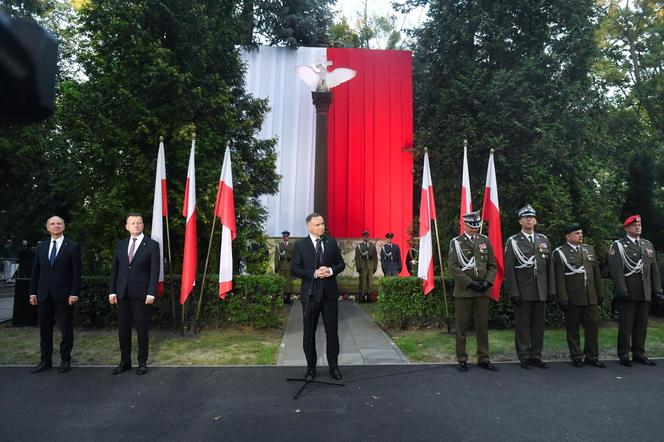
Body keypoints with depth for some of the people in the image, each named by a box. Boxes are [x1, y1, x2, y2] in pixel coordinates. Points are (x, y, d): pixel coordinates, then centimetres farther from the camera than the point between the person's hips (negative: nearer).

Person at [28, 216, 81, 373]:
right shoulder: (41, 246, 11)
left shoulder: (73, 246, -2)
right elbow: (35, 271, 12)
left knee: (66, 330, 4)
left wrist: (74, 293, -12)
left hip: (64, 295, -4)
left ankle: (65, 360, 16)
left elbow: (77, 272, -6)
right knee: (44, 329, 11)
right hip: (44, 295, 4)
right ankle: (45, 360, 22)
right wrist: (32, 292, 5)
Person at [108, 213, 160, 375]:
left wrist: (151, 293, -13)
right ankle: (125, 362, 23)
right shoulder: (121, 244, 11)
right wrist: (112, 291, 5)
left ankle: (142, 362, 17)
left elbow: (154, 272, -7)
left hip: (141, 294, -4)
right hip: (122, 294, 4)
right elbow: (114, 269, 11)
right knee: (123, 329, 10)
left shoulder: (152, 245, -2)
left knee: (141, 329, 4)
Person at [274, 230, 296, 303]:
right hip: (281, 267, 1)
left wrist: (291, 258, -13)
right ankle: (283, 297, 8)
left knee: (289, 281, 0)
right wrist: (276, 266, 0)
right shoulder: (279, 244, 7)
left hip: (290, 267, -1)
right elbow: (276, 256, 6)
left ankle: (288, 296, 7)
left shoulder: (293, 244, 5)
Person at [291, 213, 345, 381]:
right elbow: (294, 270, -7)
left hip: (329, 293, 2)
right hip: (310, 294, -2)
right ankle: (311, 367, 24)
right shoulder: (301, 245, -3)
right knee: (309, 333, 9)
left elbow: (341, 264, 8)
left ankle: (333, 367, 21)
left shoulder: (332, 243, 5)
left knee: (332, 331, 7)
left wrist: (331, 270, -13)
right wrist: (314, 273, -18)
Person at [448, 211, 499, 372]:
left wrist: (488, 282, -6)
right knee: (462, 327, 4)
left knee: (483, 326, 8)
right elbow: (453, 266, -7)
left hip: (483, 291, 3)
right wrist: (470, 283, -14)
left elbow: (492, 266, 10)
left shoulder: (485, 241, 9)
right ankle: (462, 359, 15)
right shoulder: (456, 242, 0)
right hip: (463, 290, -2)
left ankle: (483, 359, 20)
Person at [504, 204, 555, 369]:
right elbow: (509, 269, -6)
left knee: (538, 325, 9)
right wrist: (513, 293, -12)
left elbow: (549, 267, 11)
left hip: (541, 292, 4)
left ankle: (536, 356, 20)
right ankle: (524, 357, 13)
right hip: (522, 292, -4)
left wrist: (552, 290, 6)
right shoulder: (513, 241, -2)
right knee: (522, 325, 3)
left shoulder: (543, 240, 11)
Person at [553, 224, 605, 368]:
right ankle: (576, 357, 18)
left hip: (591, 297, 5)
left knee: (593, 326, 7)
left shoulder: (590, 249, 12)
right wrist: (563, 299, -12)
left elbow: (597, 273, 14)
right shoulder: (560, 252, -6)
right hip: (573, 299, -4)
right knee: (573, 329, 5)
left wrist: (600, 293, 11)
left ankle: (592, 356, 21)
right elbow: (559, 278, -9)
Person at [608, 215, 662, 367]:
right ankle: (624, 355, 10)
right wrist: (622, 290, -17)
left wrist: (657, 289, 9)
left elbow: (654, 269, 15)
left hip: (645, 294, 5)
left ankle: (639, 354, 21)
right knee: (626, 325, 1)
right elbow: (616, 270, -11)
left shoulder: (648, 244, 16)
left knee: (642, 325, 10)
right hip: (628, 294, -5)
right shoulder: (618, 246, -3)